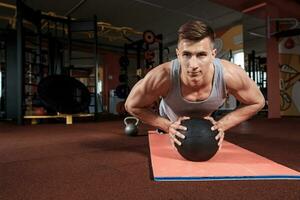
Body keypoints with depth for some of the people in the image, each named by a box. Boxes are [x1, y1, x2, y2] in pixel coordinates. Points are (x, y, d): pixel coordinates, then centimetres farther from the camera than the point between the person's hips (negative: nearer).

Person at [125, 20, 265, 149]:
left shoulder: (229, 75, -39)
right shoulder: (163, 77, -44)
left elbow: (257, 102, -18)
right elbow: (132, 106, -25)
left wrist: (222, 125, -29)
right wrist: (167, 126, -35)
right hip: (170, 126, -1)